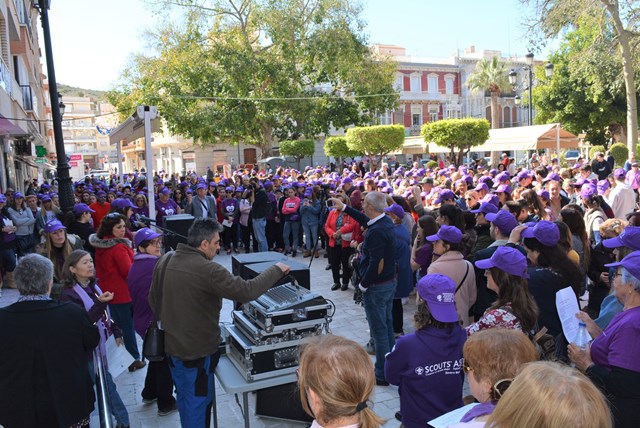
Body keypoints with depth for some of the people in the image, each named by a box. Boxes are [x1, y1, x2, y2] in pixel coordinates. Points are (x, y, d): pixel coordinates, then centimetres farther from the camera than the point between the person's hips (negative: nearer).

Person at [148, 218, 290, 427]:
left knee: (184, 396, 26)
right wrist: (276, 270, -17)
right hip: (198, 350, -7)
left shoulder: (165, 260, -4)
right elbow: (246, 291, -29)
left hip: (171, 345, 7)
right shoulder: (207, 270, -27)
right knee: (198, 401, 13)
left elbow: (153, 300, 7)